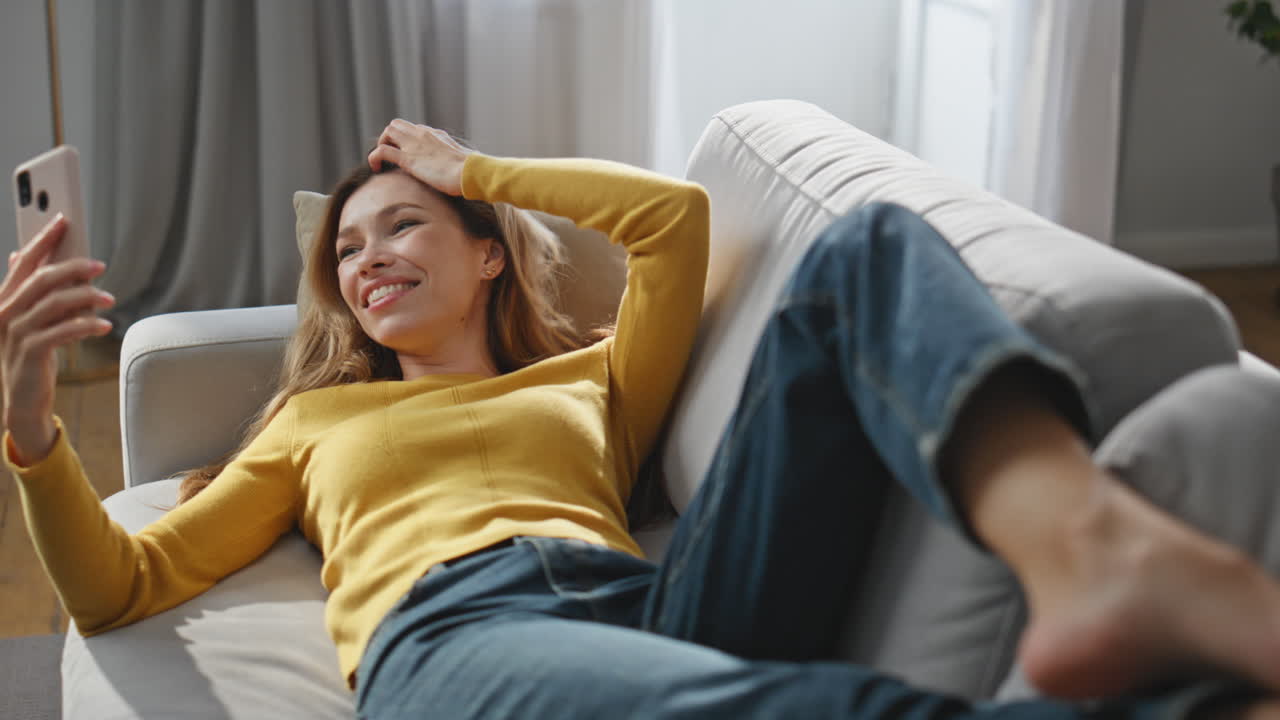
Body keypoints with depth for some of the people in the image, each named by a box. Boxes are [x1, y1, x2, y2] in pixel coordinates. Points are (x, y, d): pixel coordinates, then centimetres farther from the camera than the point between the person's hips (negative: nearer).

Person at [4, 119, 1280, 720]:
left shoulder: (590, 380, 36)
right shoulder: (316, 422, 35)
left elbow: (675, 213, 23)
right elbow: (117, 588, 26)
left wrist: (470, 170, 34)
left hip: (649, 603, 3)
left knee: (865, 248, -15)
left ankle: (1085, 543, -45)